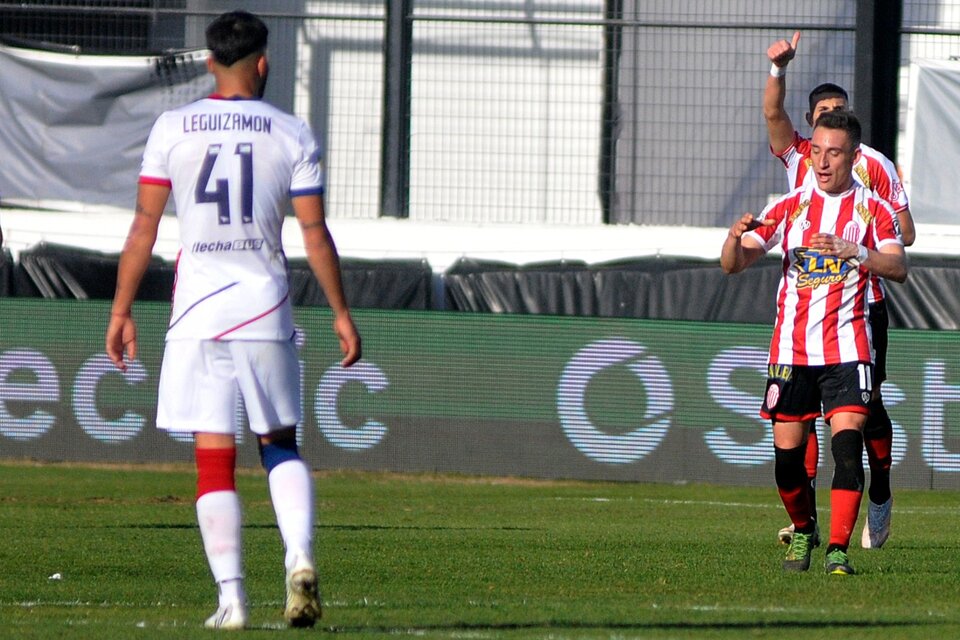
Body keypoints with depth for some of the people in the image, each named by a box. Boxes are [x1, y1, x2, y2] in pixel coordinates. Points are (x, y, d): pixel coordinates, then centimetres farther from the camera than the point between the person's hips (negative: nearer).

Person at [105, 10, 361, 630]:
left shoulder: (172, 129, 1)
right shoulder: (292, 135, 1)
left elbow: (144, 227, 0)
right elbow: (315, 234, 0)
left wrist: (121, 310, 7)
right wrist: (342, 314, 8)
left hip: (197, 311, 0)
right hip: (266, 310, 0)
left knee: (214, 457, 2)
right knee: (282, 445, 14)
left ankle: (231, 597, -3)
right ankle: (300, 558, -9)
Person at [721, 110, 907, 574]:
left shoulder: (872, 209, 3)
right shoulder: (790, 206, 9)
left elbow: (898, 267, -12)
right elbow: (733, 264, 4)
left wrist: (851, 251, -30)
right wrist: (735, 239, -20)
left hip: (847, 346, -2)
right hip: (792, 345, 2)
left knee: (847, 443, -16)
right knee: (787, 450, 2)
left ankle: (838, 550, -16)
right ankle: (803, 531, 27)